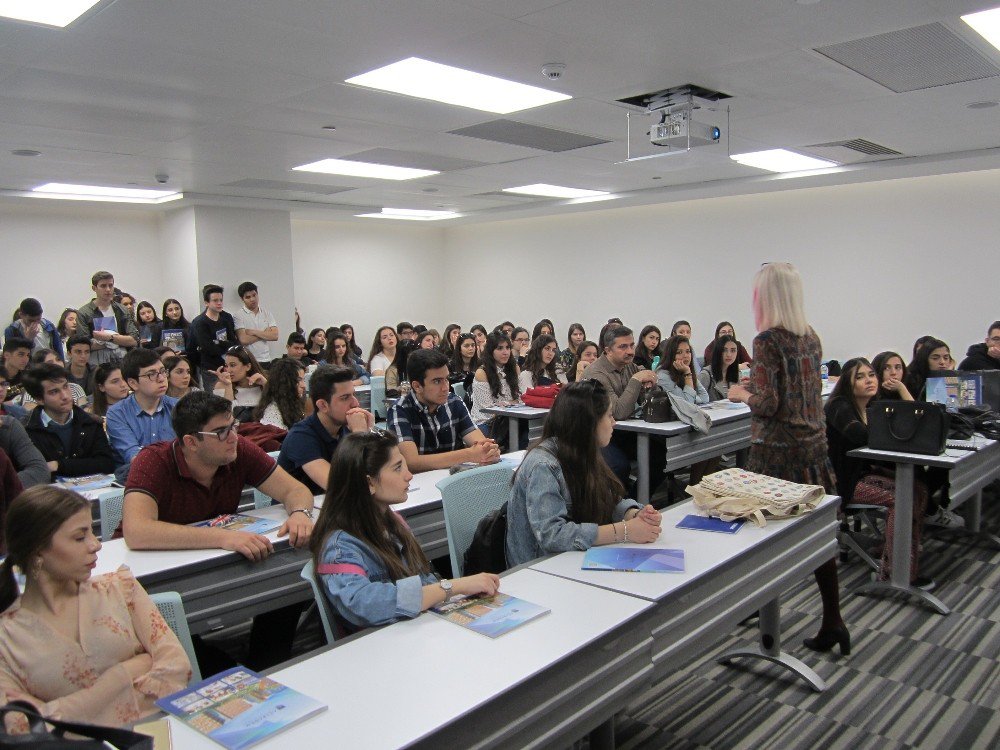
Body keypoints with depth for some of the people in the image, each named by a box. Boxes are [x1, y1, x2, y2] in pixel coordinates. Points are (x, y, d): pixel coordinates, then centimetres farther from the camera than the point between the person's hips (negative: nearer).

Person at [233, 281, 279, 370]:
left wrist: (254, 332, -9)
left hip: (266, 360, 4)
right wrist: (265, 333, -2)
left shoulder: (266, 314, 11)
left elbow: (275, 336, -1)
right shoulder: (239, 315, -1)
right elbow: (244, 340, -12)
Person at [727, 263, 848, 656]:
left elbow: (768, 405, -18)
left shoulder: (768, 340, -14)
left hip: (778, 449, -7)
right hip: (814, 445, 7)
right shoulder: (812, 338, 8)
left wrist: (742, 394, 1)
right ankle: (832, 621, 16)